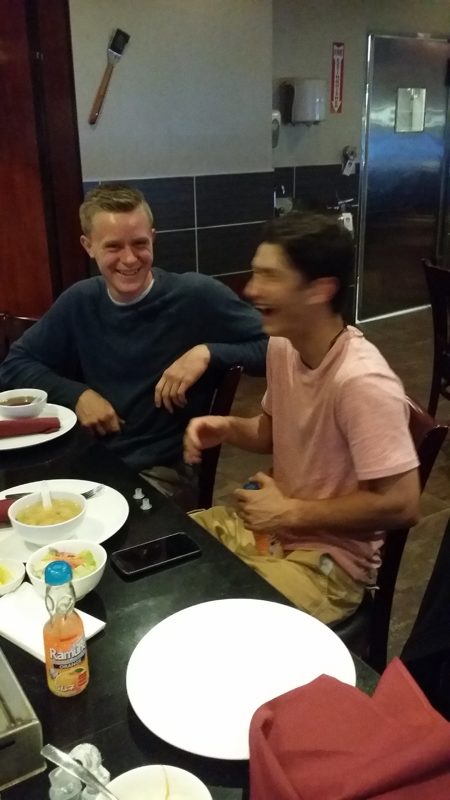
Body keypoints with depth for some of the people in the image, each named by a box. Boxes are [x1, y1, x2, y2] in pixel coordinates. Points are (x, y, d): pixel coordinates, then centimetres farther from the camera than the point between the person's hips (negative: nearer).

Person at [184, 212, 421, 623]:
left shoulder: (362, 382, -29)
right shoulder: (282, 346, -3)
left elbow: (401, 505, -27)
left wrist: (292, 512, -18)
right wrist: (229, 428, -7)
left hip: (327, 561, -7)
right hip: (272, 526, 7)